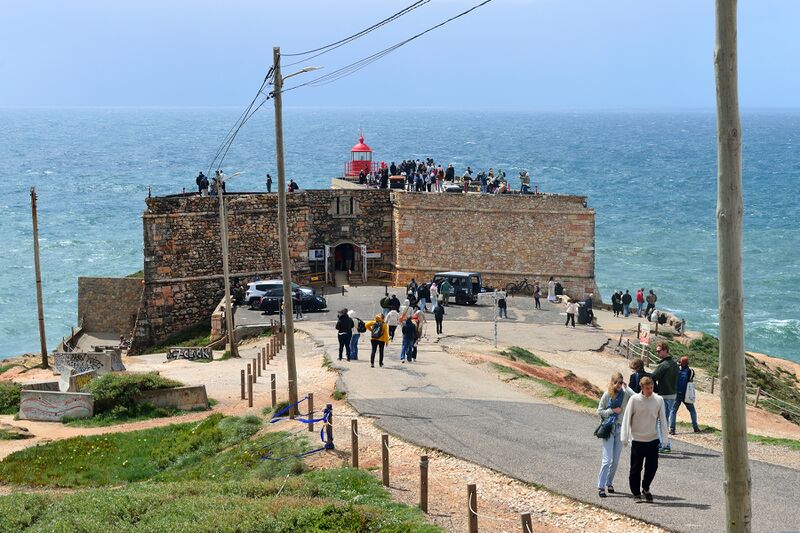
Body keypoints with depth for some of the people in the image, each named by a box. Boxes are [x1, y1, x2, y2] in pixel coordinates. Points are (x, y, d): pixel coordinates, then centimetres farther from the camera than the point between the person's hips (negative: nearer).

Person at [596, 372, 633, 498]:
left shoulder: (625, 394, -2)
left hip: (620, 428, 3)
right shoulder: (607, 395, -4)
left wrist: (626, 388, -20)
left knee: (616, 460, 10)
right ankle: (601, 486, -6)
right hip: (608, 428, -3)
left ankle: (609, 483, 25)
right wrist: (612, 410, -11)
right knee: (607, 459, -9)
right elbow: (599, 411, 1)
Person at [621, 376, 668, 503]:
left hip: (653, 440, 2)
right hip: (637, 440, -2)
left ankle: (645, 488, 26)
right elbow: (627, 418, -5)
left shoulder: (658, 400, -3)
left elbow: (662, 419, 3)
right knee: (636, 468, 4)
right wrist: (625, 437, -8)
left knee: (652, 466, 3)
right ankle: (636, 493, 18)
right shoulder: (634, 399, -8)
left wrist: (665, 437, 0)